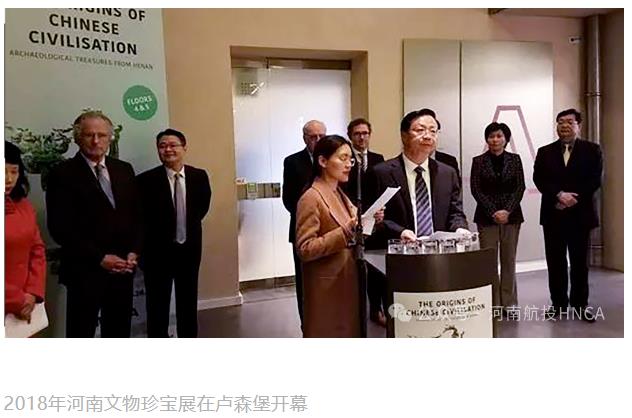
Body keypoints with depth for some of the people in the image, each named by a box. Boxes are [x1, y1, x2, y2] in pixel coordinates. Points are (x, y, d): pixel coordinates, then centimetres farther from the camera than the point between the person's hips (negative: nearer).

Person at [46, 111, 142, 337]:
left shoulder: (124, 169, 9)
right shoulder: (63, 174, -6)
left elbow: (136, 215, 11)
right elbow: (60, 227, -11)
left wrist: (133, 252, -2)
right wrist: (100, 258, -14)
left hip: (123, 267, 5)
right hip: (85, 270, -4)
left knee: (119, 331, 14)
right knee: (81, 332, 8)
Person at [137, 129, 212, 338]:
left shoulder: (199, 176, -2)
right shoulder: (146, 180, -12)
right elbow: (141, 217, -7)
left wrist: (189, 225, 6)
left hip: (189, 247, 3)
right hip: (158, 249, -3)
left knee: (188, 301, 17)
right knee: (157, 304, 8)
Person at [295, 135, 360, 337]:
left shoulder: (340, 195, 13)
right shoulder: (311, 198, -14)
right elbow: (305, 250, -20)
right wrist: (346, 232, -26)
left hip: (348, 283, 8)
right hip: (328, 288, -8)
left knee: (349, 332, 14)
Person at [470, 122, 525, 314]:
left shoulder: (514, 159, 7)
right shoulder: (479, 161, 3)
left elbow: (520, 187, 2)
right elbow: (476, 190, -2)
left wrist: (507, 211, -11)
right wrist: (493, 212, -11)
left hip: (511, 216, 2)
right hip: (486, 217, -1)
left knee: (509, 260, 6)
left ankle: (509, 302, 15)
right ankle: (491, 303, 8)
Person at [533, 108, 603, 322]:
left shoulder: (592, 150, 4)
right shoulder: (545, 152, 8)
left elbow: (595, 181, -5)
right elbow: (539, 179, -4)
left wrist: (573, 198, -16)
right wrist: (559, 195, -17)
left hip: (580, 214, -1)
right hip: (553, 215, 1)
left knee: (579, 262, 6)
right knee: (555, 262, 6)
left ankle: (580, 304, 18)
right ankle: (559, 303, 17)